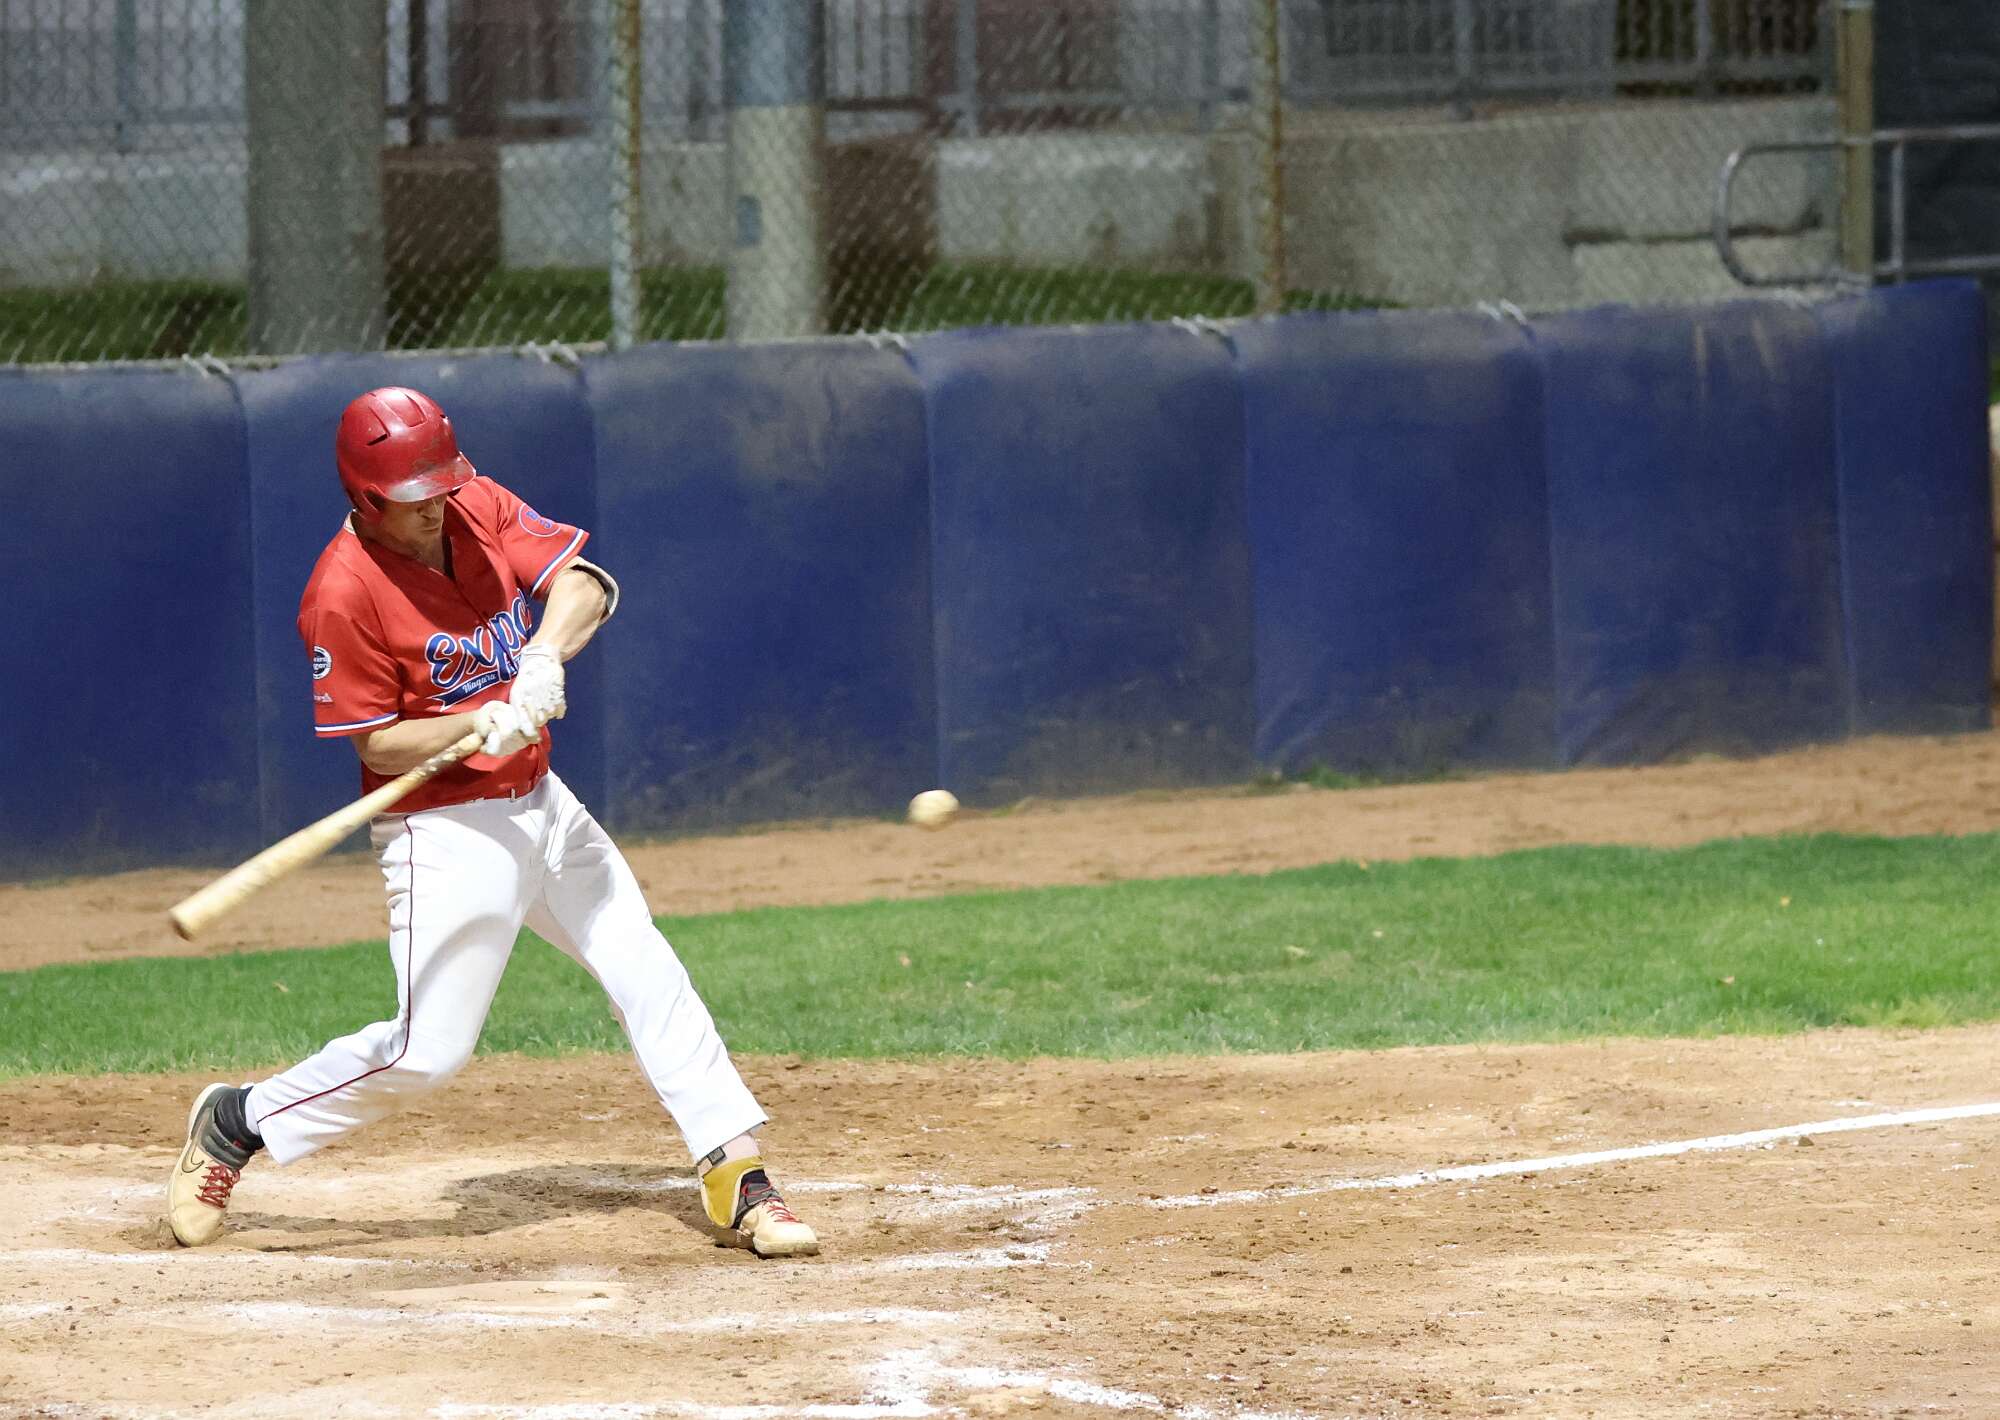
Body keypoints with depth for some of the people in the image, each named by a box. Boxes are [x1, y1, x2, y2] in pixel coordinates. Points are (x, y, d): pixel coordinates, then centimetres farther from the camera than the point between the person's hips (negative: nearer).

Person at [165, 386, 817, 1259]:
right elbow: (378, 743, -16)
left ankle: (735, 1177, 8)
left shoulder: (480, 509, -2)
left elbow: (584, 583, -7)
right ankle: (239, 1122, 9)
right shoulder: (344, 593, -20)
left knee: (648, 974, 4)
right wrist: (482, 725, -31)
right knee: (427, 1049, -9)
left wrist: (545, 652, -27)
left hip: (540, 803, 7)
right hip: (445, 828, -7)